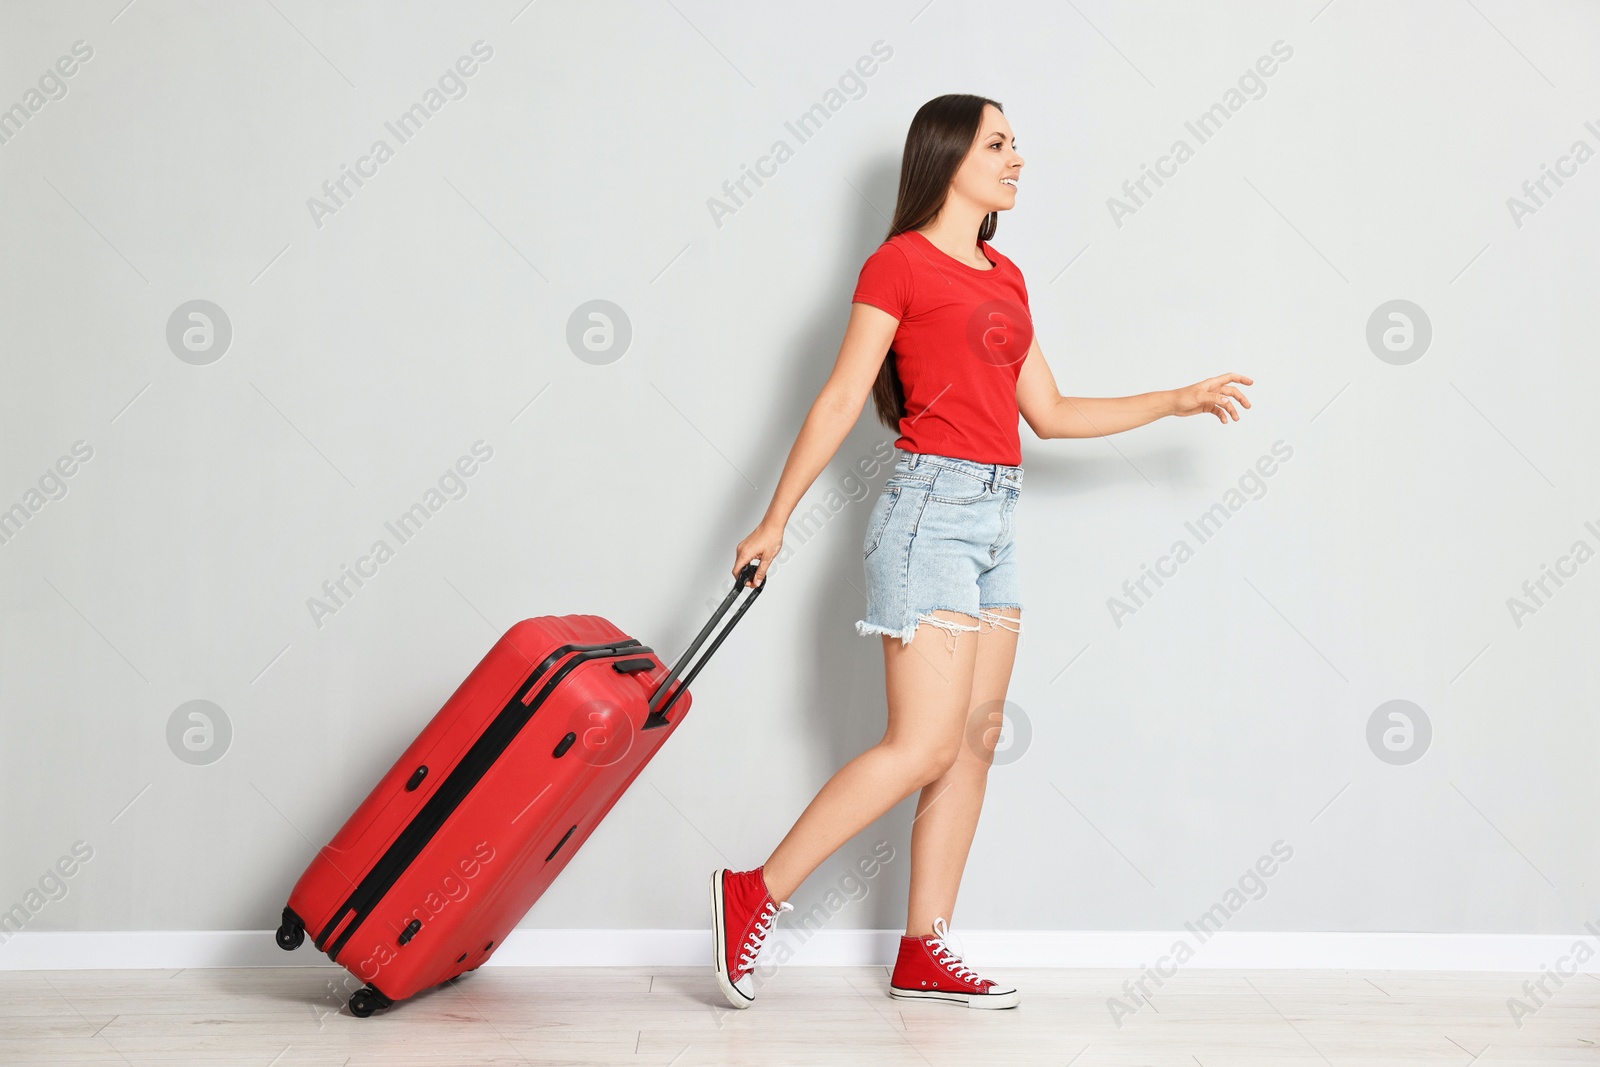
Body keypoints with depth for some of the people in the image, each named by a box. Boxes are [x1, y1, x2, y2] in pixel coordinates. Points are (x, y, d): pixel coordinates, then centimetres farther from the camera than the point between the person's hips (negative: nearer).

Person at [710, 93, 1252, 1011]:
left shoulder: (1006, 279, 18)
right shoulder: (900, 262, -4)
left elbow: (1050, 413, 18)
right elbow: (840, 402, -5)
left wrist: (1177, 401, 15)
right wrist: (774, 522, -5)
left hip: (996, 519, 8)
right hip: (933, 505, -8)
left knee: (976, 740, 6)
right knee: (925, 744, -12)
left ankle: (924, 954, 13)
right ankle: (757, 894, -2)